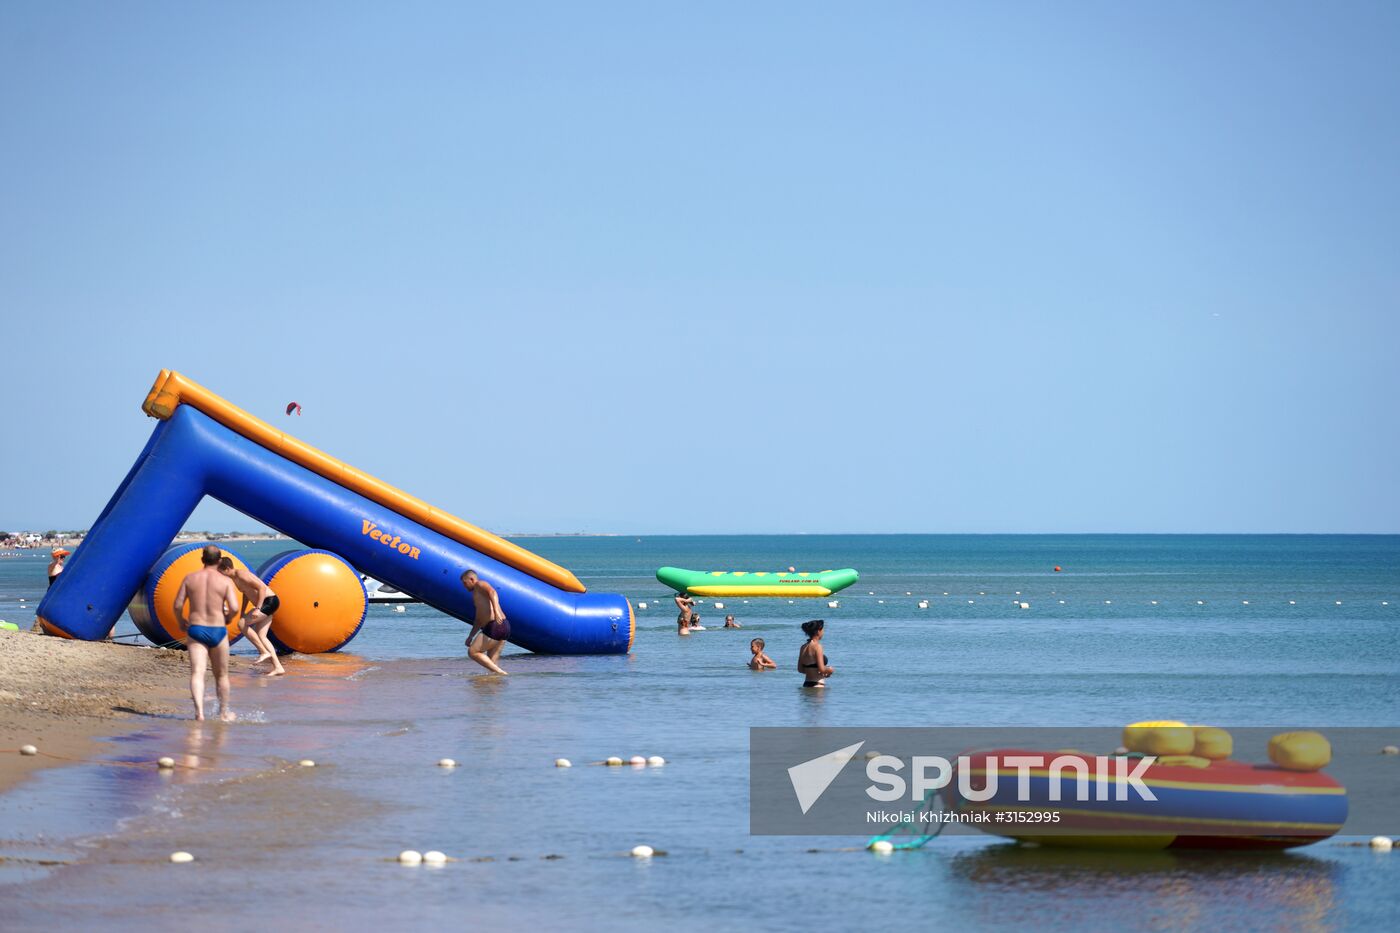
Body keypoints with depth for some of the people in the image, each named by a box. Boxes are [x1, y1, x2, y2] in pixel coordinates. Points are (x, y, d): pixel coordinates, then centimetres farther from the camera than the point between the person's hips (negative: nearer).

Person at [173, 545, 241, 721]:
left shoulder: (190, 578, 2)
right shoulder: (225, 581, -3)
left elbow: (178, 605, 1)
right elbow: (235, 608, -12)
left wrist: (181, 622, 19)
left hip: (195, 629, 0)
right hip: (218, 631, 0)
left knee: (197, 673, -9)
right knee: (221, 675, 17)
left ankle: (199, 711, -29)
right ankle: (224, 712, 29)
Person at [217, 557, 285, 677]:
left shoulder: (241, 575, -19)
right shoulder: (235, 577, 12)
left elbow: (262, 587, -24)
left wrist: (257, 609, -28)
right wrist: (243, 612, 24)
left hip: (269, 601, -10)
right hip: (266, 604, 10)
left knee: (242, 624, -14)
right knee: (261, 636, 6)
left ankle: (264, 652, -9)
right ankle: (278, 667, 4)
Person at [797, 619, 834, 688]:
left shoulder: (803, 647, 10)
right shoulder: (817, 646, -14)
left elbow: (800, 669, 17)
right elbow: (821, 669, -18)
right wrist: (830, 670, 2)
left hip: (807, 684, 8)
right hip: (817, 684, -8)